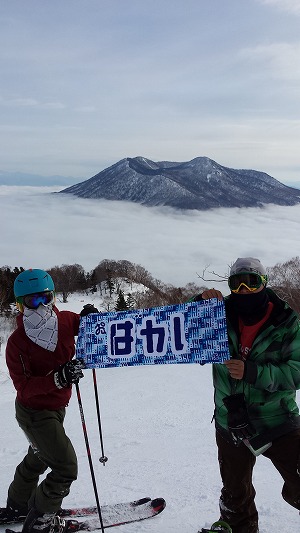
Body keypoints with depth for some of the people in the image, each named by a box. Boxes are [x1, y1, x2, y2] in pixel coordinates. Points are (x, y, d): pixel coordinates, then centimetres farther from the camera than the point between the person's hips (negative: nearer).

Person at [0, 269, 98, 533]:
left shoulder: (65, 321, -12)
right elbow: (24, 387, -29)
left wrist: (90, 316, -17)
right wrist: (58, 378, -43)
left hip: (56, 407, 7)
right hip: (35, 413, -7)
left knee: (39, 458, 27)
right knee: (66, 467, -10)